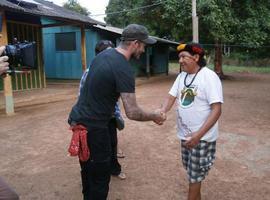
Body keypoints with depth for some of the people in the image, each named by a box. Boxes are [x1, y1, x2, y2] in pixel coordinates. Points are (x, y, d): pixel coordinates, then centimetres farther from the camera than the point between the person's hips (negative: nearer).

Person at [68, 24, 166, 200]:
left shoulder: (104, 54, 5)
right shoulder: (124, 69, -22)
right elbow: (132, 112, -23)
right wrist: (154, 116, -6)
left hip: (78, 119, 9)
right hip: (92, 127, -9)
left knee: (88, 170, 24)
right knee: (100, 177, 5)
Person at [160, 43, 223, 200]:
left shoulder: (209, 77, -19)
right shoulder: (182, 76, 3)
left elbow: (216, 110, -23)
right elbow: (171, 97, 3)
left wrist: (198, 135, -31)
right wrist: (162, 112, -19)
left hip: (203, 136, -7)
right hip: (185, 133, 7)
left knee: (194, 174, 6)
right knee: (190, 168, 21)